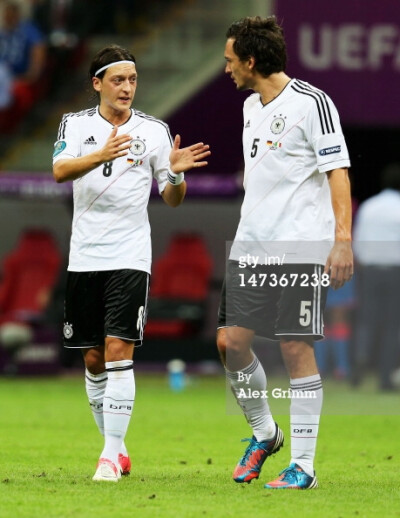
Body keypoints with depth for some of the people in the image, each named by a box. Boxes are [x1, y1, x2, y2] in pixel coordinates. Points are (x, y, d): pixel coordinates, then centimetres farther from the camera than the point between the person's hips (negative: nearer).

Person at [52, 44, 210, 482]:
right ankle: (116, 447, 22)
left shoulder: (154, 131, 3)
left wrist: (176, 172, -15)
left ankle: (111, 456, -13)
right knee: (93, 360, 7)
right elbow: (60, 170, -16)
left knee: (118, 351, -13)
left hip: (130, 257, -2)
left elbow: (172, 199, 7)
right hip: (84, 257, 2)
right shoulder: (76, 124, 3)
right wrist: (101, 156, -33)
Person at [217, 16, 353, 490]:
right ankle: (263, 433, 23)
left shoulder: (311, 103, -9)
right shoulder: (251, 106, 15)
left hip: (301, 250, -7)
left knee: (296, 348, -6)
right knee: (230, 340, 1)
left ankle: (303, 465, 0)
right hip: (250, 249, 7)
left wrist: (342, 240, -19)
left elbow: (338, 173, -12)